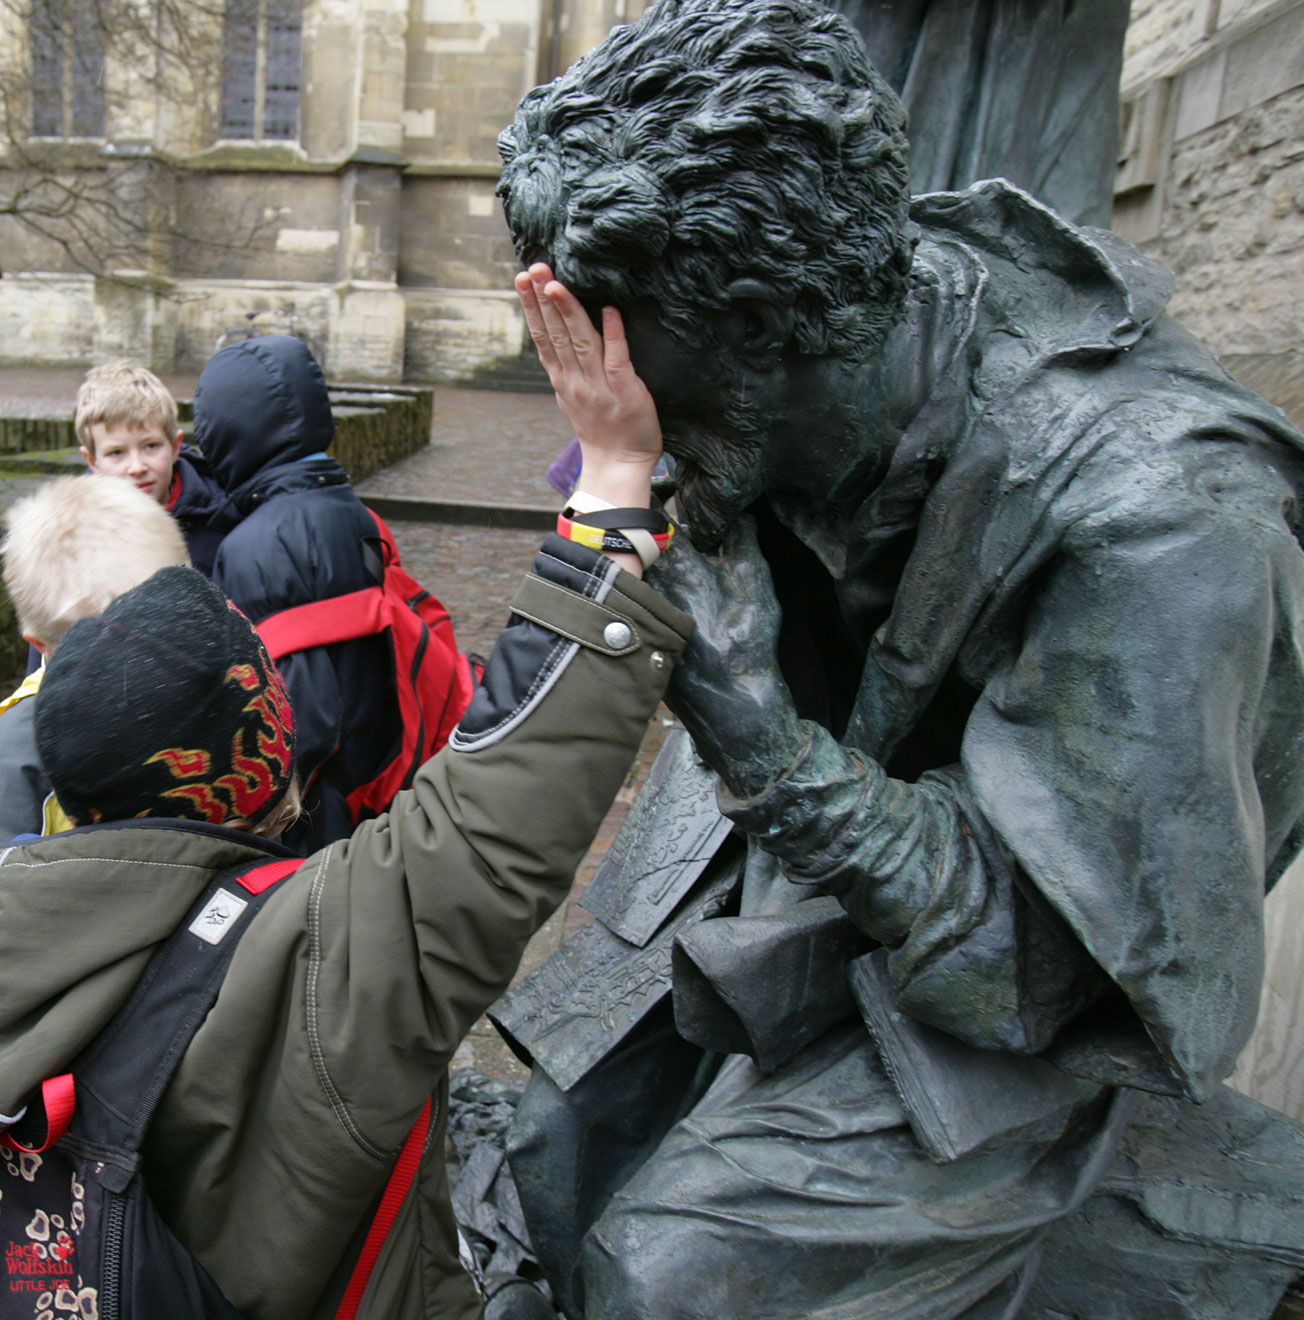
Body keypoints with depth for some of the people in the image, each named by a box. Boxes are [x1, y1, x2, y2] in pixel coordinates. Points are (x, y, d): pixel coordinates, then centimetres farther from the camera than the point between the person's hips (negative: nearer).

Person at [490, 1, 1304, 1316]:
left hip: (1011, 1009, -5)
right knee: (561, 1154, 10)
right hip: (793, 871, 6)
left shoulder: (1155, 515, -33)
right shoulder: (834, 362, -14)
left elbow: (1044, 954, -27)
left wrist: (777, 756, -38)